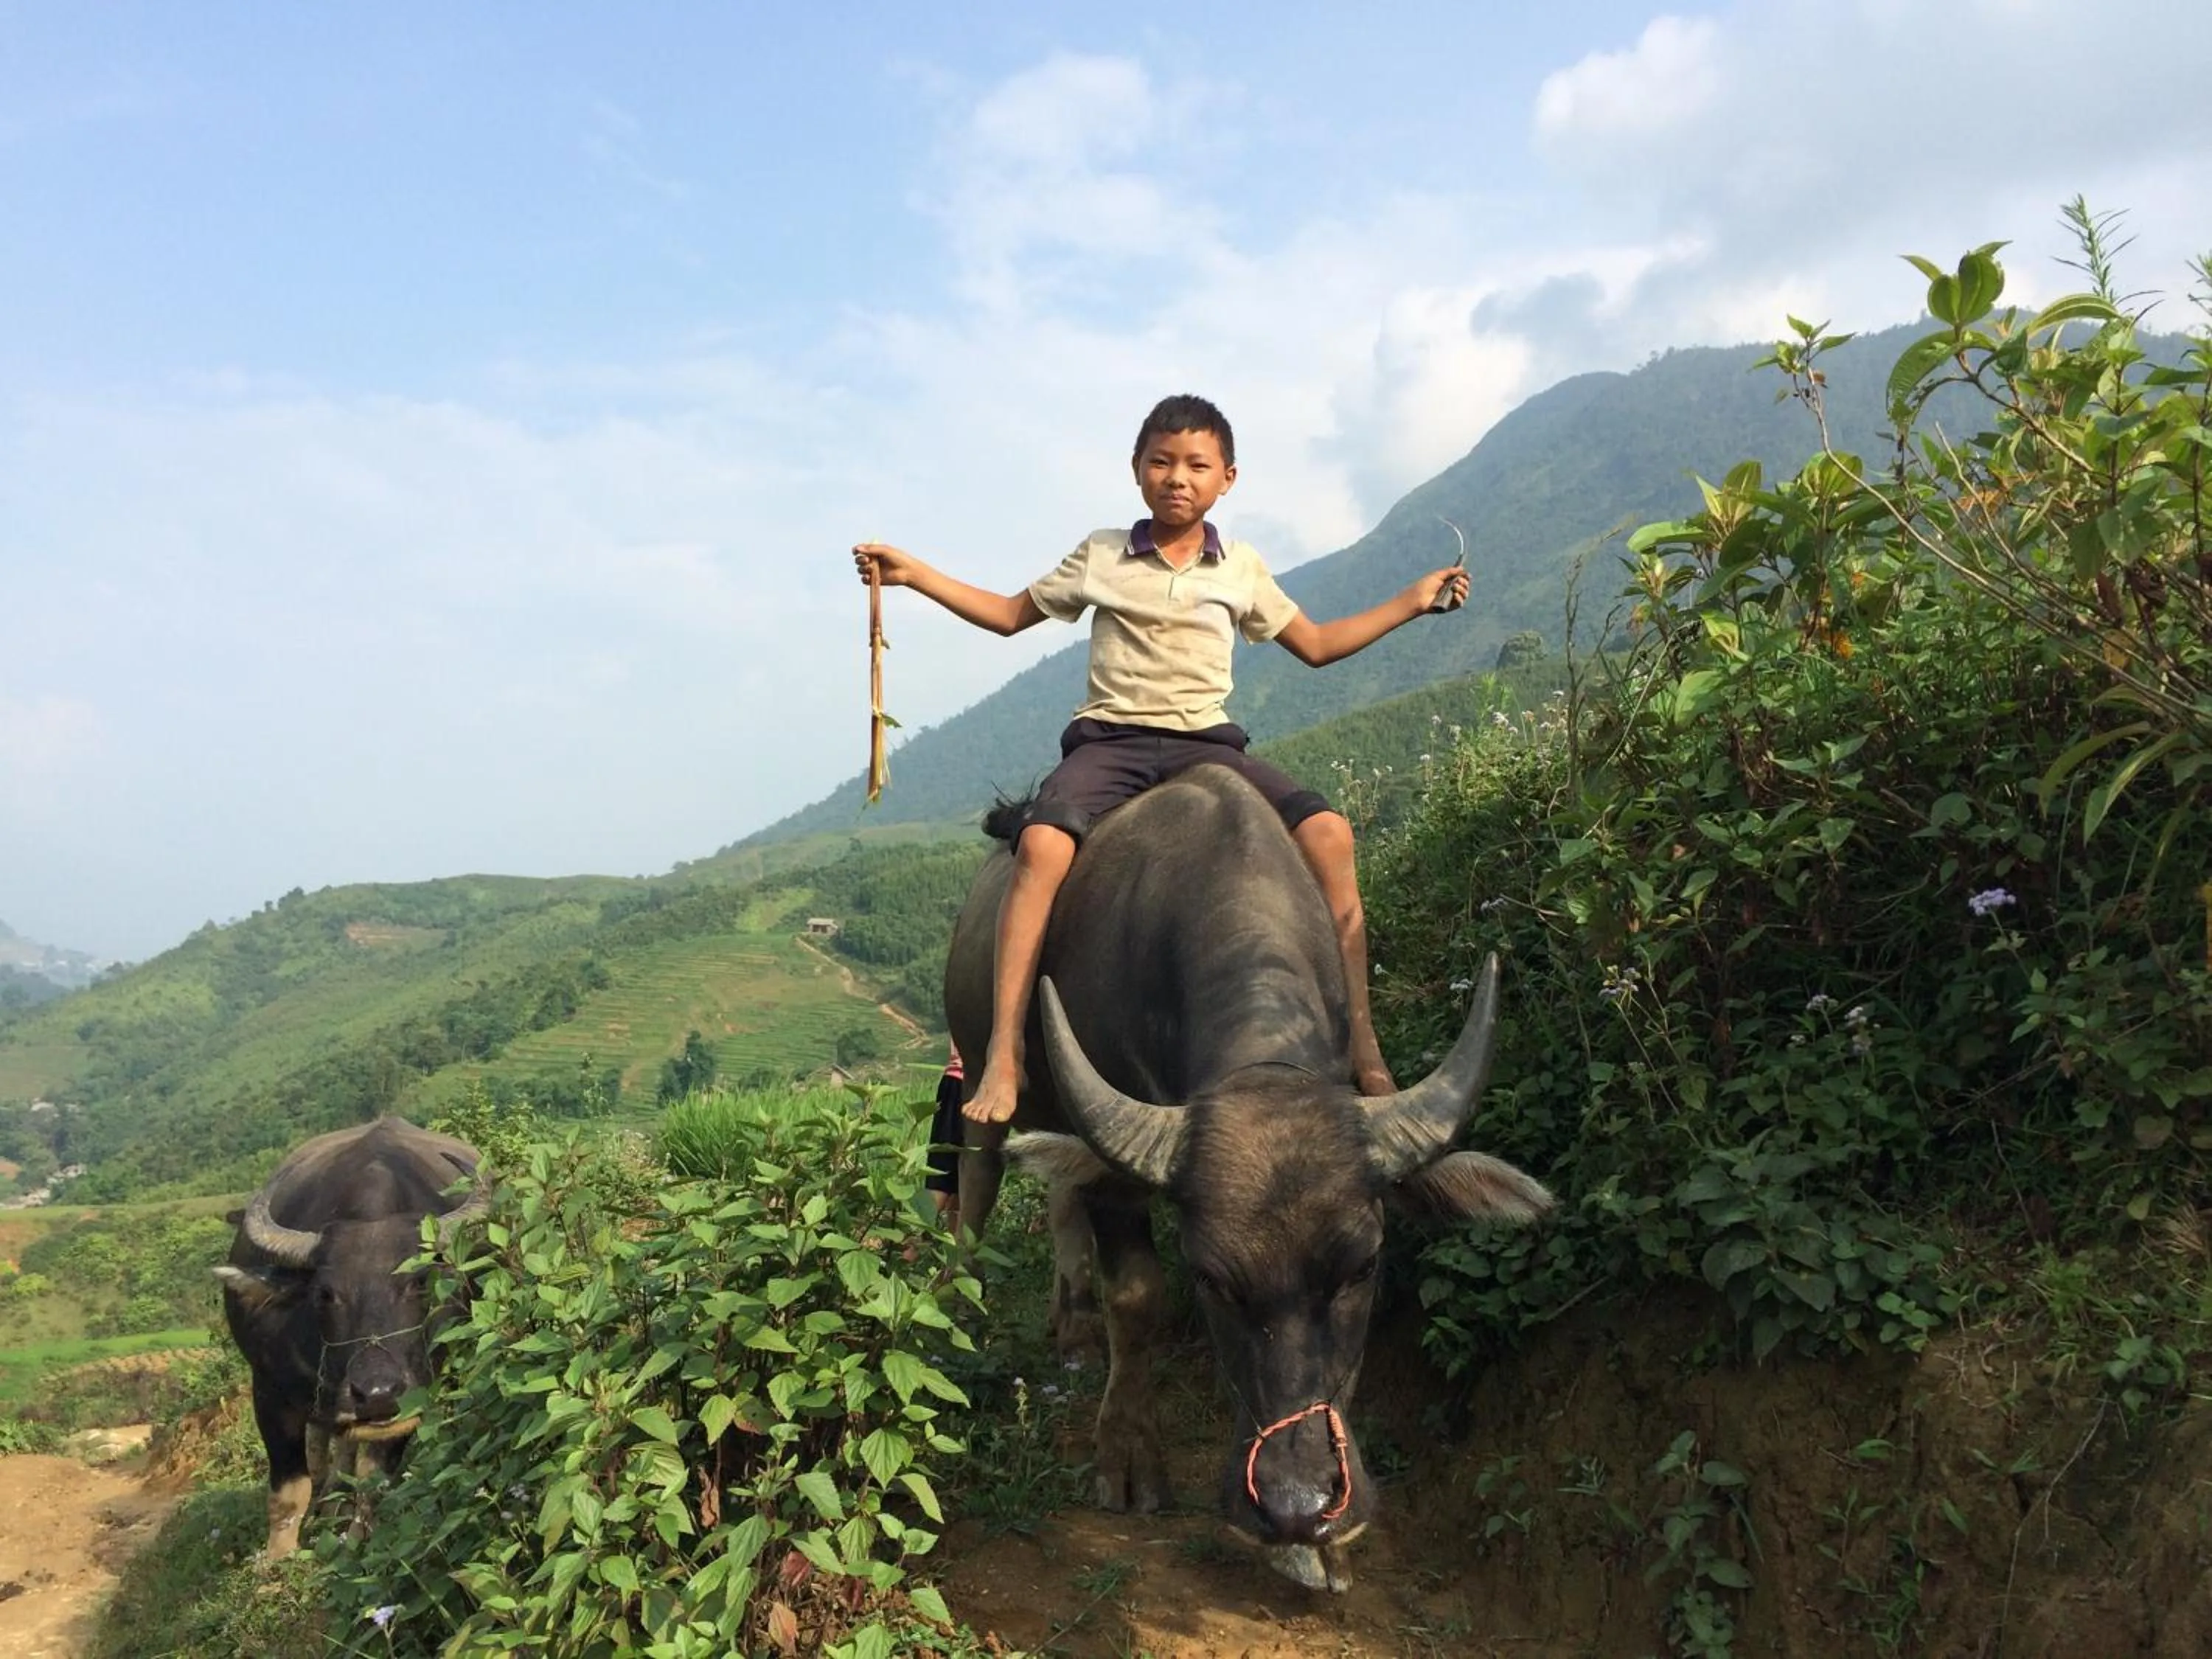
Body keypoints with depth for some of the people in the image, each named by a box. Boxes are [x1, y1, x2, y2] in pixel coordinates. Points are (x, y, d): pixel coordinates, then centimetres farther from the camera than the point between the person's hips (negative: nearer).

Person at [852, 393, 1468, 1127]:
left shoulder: (1242, 568, 13)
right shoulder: (1100, 555, 11)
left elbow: (1315, 645, 24)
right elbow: (1012, 614, 20)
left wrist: (1413, 601, 19)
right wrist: (913, 573, 13)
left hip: (1206, 742, 1)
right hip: (1108, 739, -1)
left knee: (1326, 832, -23)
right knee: (1042, 843, -34)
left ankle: (1360, 1045, -15)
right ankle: (1004, 1053, -30)